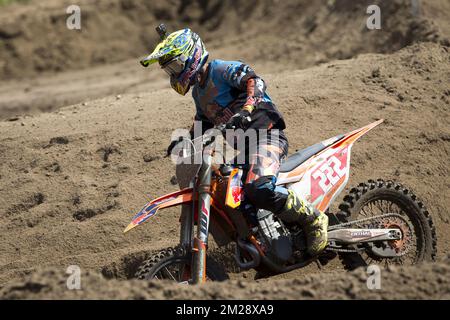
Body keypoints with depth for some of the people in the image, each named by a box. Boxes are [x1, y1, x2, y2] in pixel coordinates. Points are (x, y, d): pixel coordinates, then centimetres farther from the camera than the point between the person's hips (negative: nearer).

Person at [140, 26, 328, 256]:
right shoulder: (198, 91, 23)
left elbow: (254, 82, -22)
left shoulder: (220, 69, -5)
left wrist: (245, 110, -37)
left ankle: (314, 220, -19)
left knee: (258, 190, -34)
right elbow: (203, 125, 35)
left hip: (263, 132, -11)